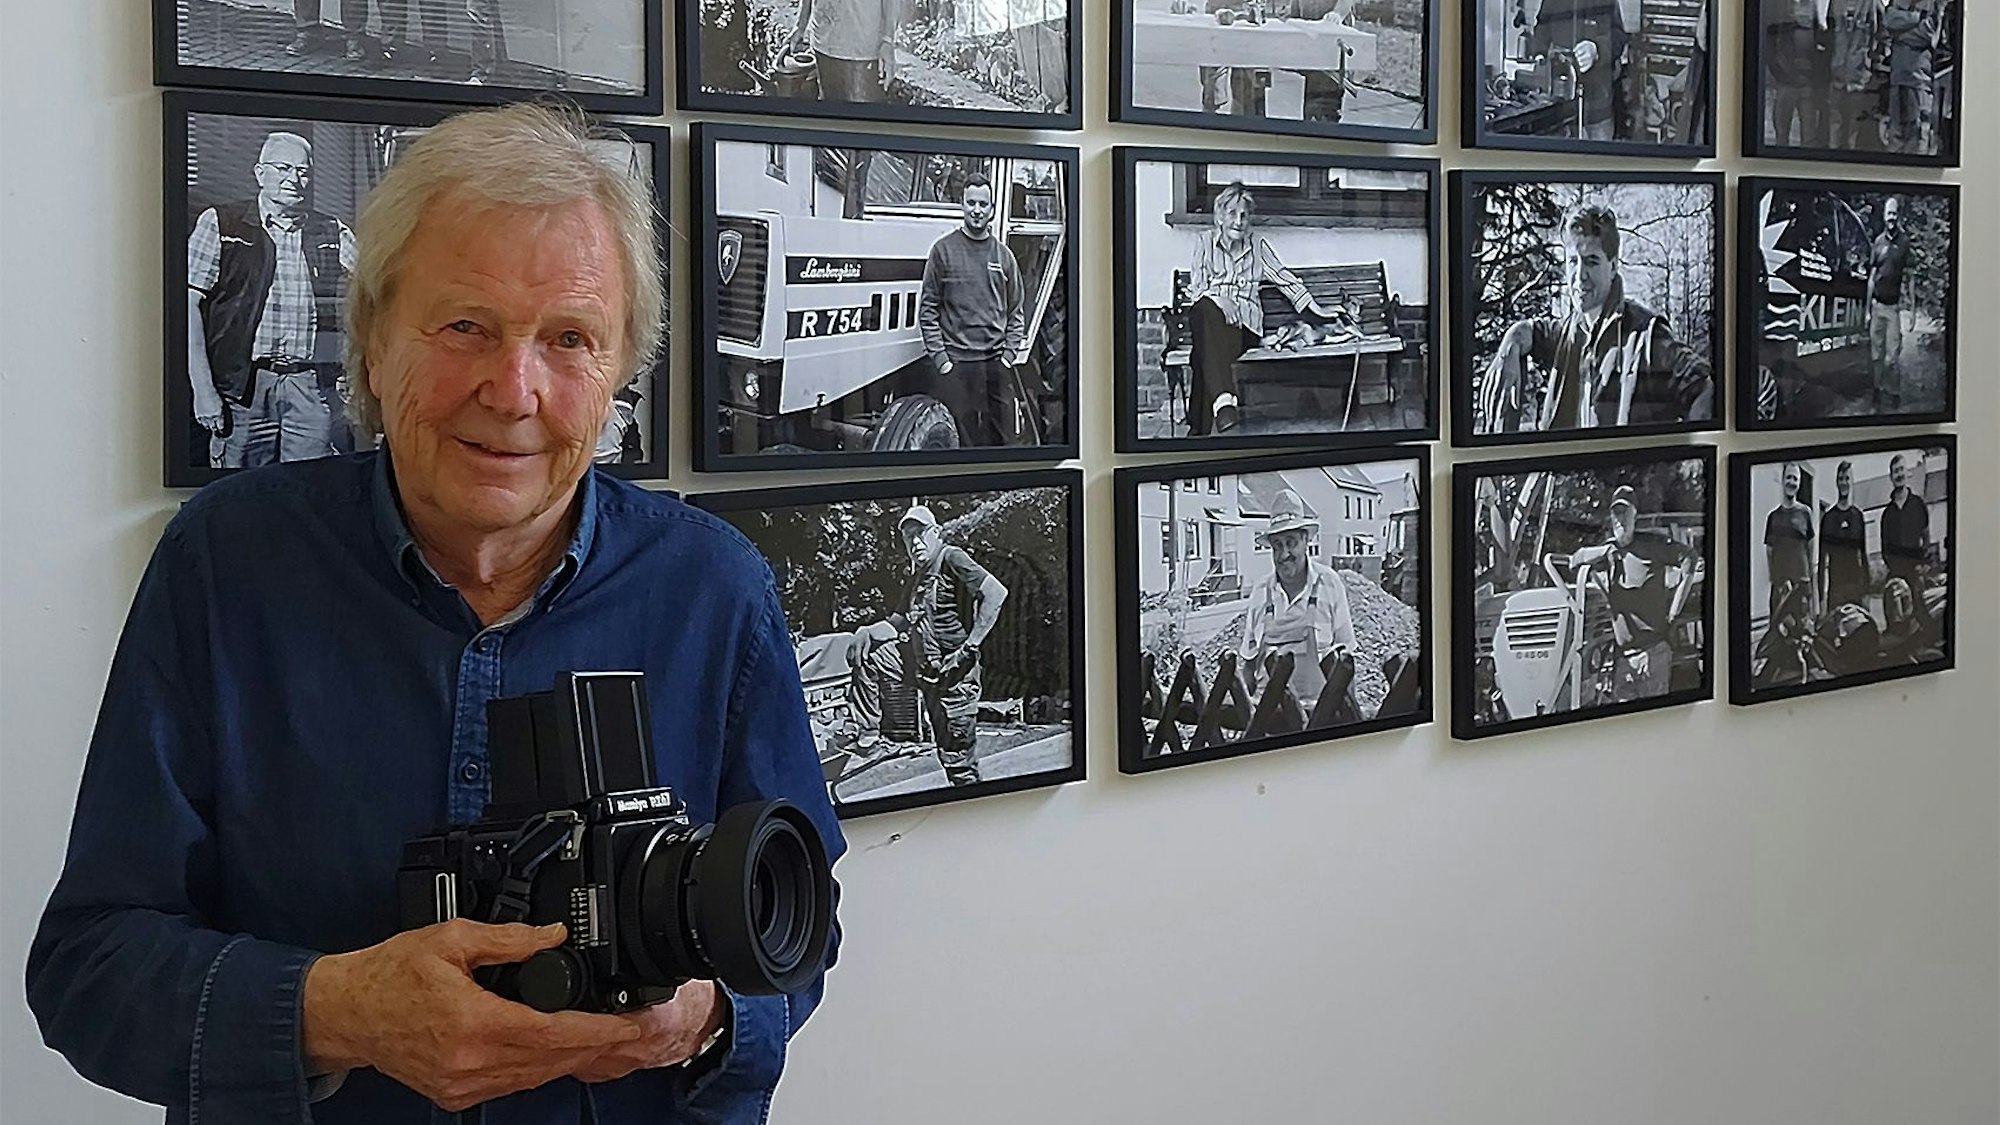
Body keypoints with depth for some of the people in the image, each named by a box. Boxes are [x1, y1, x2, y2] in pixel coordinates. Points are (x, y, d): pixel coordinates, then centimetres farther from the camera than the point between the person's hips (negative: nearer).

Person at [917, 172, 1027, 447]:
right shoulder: (943, 249, 3)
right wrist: (938, 355, -6)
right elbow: (928, 308, 2)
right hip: (955, 362, -3)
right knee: (958, 435, -4)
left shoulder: (1003, 254, 12)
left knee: (997, 435, 5)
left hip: (996, 362, 3)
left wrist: (1010, 351, 3)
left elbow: (1016, 310, 15)